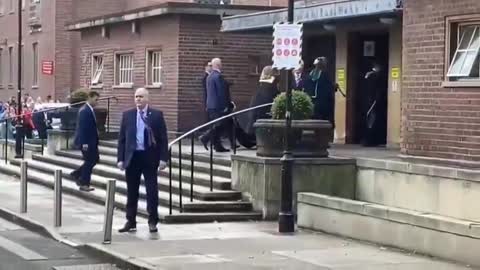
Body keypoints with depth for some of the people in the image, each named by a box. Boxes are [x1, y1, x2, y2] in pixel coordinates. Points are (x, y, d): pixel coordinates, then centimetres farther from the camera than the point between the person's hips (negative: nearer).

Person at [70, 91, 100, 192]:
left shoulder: (90, 110, 11)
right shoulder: (84, 111, -18)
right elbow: (82, 128, -22)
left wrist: (96, 140, 17)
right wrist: (84, 143, -24)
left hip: (92, 141, 10)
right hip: (86, 141, -10)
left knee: (95, 159, 15)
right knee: (89, 161, -2)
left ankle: (76, 174, 24)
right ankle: (84, 184, 9)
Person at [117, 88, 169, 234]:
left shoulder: (157, 115, 0)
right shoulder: (127, 115, 6)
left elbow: (163, 138, -1)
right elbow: (122, 138, 7)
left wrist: (163, 158, -8)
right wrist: (120, 158, 1)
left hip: (149, 157, -2)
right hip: (132, 157, 2)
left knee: (152, 190, 1)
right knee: (131, 191, 7)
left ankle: (152, 221, 10)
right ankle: (131, 221, 15)